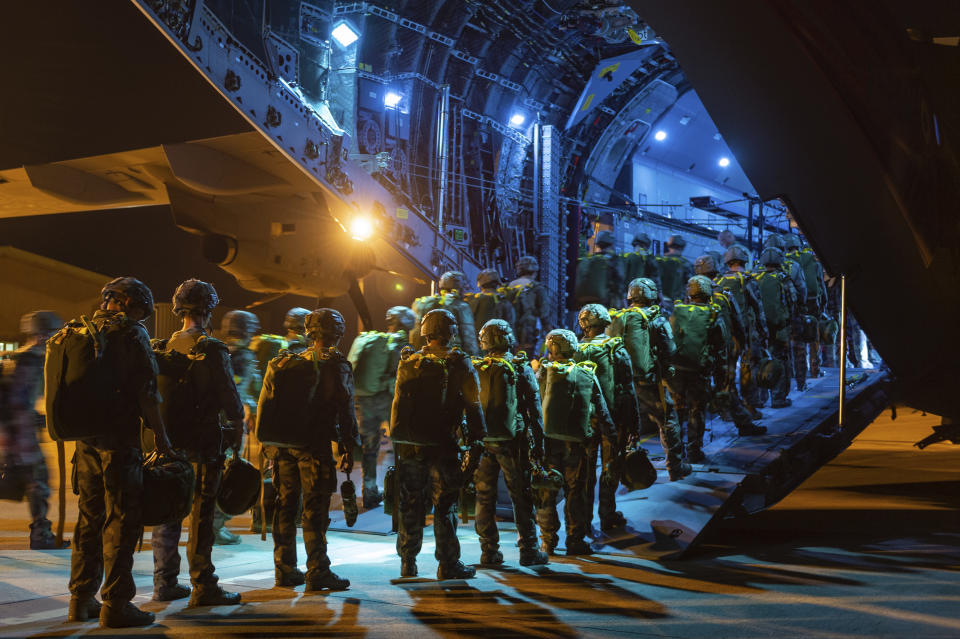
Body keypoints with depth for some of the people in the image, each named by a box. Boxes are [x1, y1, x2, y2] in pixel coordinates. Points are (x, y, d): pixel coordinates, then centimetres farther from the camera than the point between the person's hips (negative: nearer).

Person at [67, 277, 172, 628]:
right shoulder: (131, 334, -8)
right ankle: (115, 603, -3)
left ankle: (81, 599, 21)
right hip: (119, 440, -7)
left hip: (85, 439, 8)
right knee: (121, 520, -4)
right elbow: (146, 392, -13)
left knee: (89, 517, 15)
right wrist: (160, 434, -6)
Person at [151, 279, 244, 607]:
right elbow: (229, 398, -11)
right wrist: (237, 431, 2)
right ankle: (204, 587, 1)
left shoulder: (161, 348, 6)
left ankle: (165, 583, 19)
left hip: (169, 442, 6)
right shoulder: (212, 350, -11)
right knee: (201, 515, -2)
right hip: (204, 443, -6)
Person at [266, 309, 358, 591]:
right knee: (315, 509, -3)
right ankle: (317, 572, -3)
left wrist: (270, 441, 18)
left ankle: (285, 569, 18)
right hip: (315, 446, -6)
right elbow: (345, 410, -8)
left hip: (283, 442, 6)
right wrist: (348, 448, -3)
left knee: (285, 505, 12)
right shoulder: (337, 365, -4)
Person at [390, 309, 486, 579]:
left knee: (410, 506, 11)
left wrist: (396, 440, 11)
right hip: (444, 447, -2)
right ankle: (447, 564, 8)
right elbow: (473, 408, -5)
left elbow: (398, 405, 5)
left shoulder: (409, 364, 2)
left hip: (411, 446, 2)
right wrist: (475, 444, 0)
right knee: (445, 506, 5)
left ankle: (408, 563, 17)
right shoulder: (460, 366, -5)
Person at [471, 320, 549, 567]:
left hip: (482, 441, 2)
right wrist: (538, 444, 2)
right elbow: (534, 409, -3)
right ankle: (529, 551, 8)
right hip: (512, 442, -2)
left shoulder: (475, 369, 4)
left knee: (485, 497, 9)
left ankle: (489, 551, 11)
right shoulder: (521, 368, -2)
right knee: (521, 497, 5)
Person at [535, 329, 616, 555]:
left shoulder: (544, 372, -3)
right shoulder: (588, 375, 4)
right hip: (576, 443, 1)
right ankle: (576, 541, 11)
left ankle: (548, 542, 10)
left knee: (546, 493, 7)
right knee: (575, 493, 10)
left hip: (548, 441, -1)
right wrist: (610, 436, 14)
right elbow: (602, 411, 8)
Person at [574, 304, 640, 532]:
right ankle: (608, 517, 13)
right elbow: (629, 391, -8)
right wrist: (634, 424, -1)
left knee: (585, 468, 13)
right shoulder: (617, 351, -10)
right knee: (610, 468, 8)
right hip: (613, 419, -2)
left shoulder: (576, 352, -4)